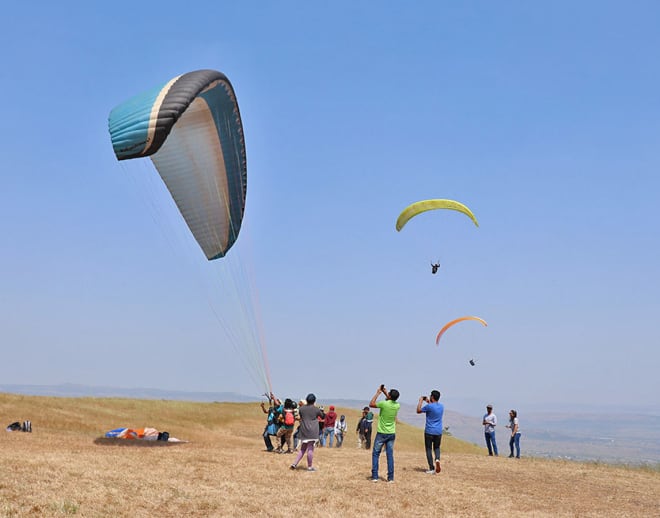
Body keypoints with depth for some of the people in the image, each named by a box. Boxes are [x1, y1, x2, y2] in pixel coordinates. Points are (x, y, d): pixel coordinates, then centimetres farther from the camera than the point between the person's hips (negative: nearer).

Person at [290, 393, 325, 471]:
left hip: (303, 431, 4)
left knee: (303, 449, 15)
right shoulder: (316, 409, -5)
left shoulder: (301, 408, 2)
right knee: (310, 448, -1)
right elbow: (323, 417, 11)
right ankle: (310, 466, 4)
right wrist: (322, 411, 31)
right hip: (312, 432, -4)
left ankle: (294, 464, 8)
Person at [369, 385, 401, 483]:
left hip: (381, 433, -4)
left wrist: (378, 393, 4)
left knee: (375, 454, 7)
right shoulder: (397, 406, -4)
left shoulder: (384, 404, -19)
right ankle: (390, 478, 5)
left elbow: (371, 404, -2)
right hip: (391, 434, 4)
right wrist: (385, 393, 22)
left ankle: (374, 476, 3)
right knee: (390, 455, 6)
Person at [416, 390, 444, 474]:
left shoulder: (429, 406, -15)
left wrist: (420, 401, 8)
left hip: (429, 431, -5)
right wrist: (428, 402, 29)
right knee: (436, 447, 20)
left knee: (428, 449, 5)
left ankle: (432, 469, 2)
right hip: (438, 432, 5)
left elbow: (418, 411, -1)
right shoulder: (442, 406, 3)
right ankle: (437, 459, -10)